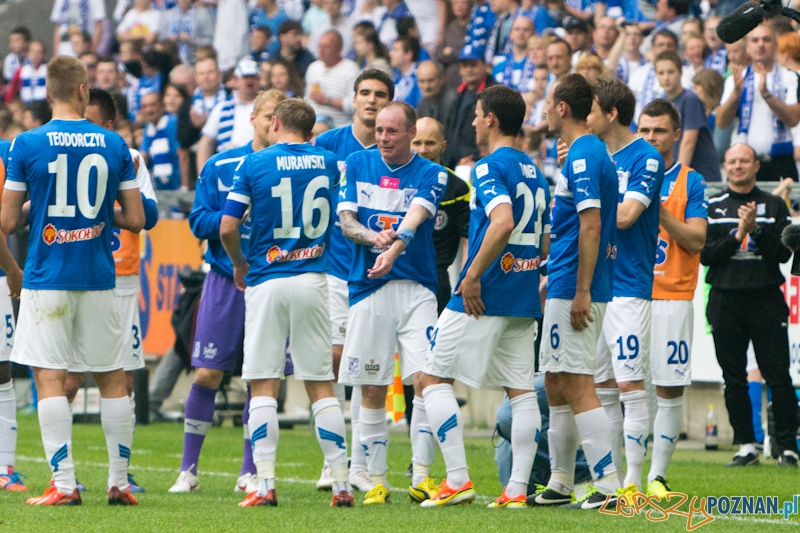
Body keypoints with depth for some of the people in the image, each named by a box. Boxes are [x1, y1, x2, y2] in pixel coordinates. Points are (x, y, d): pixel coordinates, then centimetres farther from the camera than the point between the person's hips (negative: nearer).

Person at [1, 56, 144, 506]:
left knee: (50, 379, -2)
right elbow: (136, 219, 2)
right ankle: (120, 481, 13)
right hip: (99, 279, 2)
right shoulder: (114, 145, 1)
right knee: (113, 379, 12)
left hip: (47, 279, -2)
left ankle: (64, 483, -7)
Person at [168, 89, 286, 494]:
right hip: (225, 279, 0)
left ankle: (249, 472, 12)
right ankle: (188, 469, 7)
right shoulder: (219, 167, 4)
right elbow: (199, 222, 1)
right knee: (207, 374, -3)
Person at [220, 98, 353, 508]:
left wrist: (239, 264, 12)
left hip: (266, 282, -3)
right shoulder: (327, 162, 7)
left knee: (263, 386, 1)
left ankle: (265, 485, -5)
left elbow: (227, 228, -6)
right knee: (321, 385, 6)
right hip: (312, 280, 3)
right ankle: (341, 485, 4)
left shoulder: (255, 164, -3)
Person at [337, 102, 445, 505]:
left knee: (425, 378, -13)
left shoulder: (430, 174, 1)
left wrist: (393, 251, -35)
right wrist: (372, 237, -20)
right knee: (371, 390, 3)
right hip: (367, 289, 2)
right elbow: (345, 220, 2)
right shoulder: (357, 165, 9)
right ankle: (376, 481, 12)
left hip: (416, 287, -2)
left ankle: (422, 477, -8)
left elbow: (415, 218, -16)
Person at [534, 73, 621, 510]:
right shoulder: (588, 153, 17)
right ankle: (560, 482, 22)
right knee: (555, 381, 16)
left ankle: (608, 483, -14)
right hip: (567, 286, 11)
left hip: (574, 289, -11)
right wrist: (551, 274, 28)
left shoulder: (582, 157, -15)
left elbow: (591, 226, -22)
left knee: (576, 384, -11)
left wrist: (581, 292, -24)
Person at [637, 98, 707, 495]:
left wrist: (660, 211, -16)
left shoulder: (690, 182, 4)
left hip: (671, 297, -2)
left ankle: (657, 475, 4)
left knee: (670, 389, -3)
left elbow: (696, 240, -5)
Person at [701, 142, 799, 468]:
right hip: (726, 301, 1)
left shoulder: (774, 206, 9)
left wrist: (756, 229, -14)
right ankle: (746, 446, 10)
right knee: (734, 378, 3)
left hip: (766, 299, -1)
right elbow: (705, 254, -1)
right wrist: (738, 234, -12)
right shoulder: (712, 207, 9)